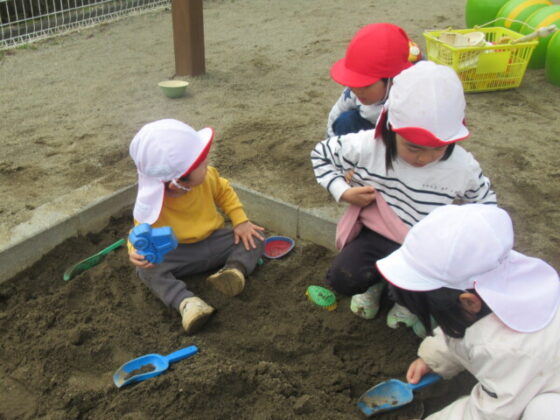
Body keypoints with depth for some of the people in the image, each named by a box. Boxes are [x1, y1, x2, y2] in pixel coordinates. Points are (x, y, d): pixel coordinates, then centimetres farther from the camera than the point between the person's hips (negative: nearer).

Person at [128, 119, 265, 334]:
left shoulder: (207, 177, -17)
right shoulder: (151, 205, -26)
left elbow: (224, 192, 3)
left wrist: (241, 221, -5)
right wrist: (136, 251, -38)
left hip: (214, 242, 3)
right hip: (180, 255, -3)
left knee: (255, 237, -11)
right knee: (147, 269, -28)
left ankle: (235, 268, -34)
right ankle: (186, 301, -40)